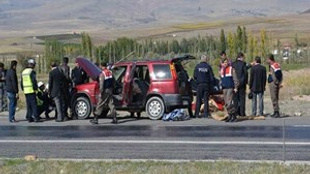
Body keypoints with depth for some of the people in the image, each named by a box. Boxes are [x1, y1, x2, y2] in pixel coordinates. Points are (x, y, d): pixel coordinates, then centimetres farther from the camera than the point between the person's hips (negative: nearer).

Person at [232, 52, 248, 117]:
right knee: (242, 98, 0)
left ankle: (236, 112, 8)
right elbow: (245, 73, -6)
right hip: (242, 83, -3)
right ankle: (242, 113, -1)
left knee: (235, 98, 8)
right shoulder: (243, 63, -6)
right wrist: (246, 82, 3)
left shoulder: (233, 64, 4)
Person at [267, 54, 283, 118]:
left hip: (273, 83, -9)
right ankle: (276, 112, 18)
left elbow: (273, 76, -18)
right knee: (276, 98, 14)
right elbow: (281, 75, 15)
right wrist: (280, 83, 13)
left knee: (274, 98, -7)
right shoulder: (278, 65, 13)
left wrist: (277, 82, -7)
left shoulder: (271, 66, -13)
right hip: (277, 83, 9)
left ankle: (277, 112, -10)